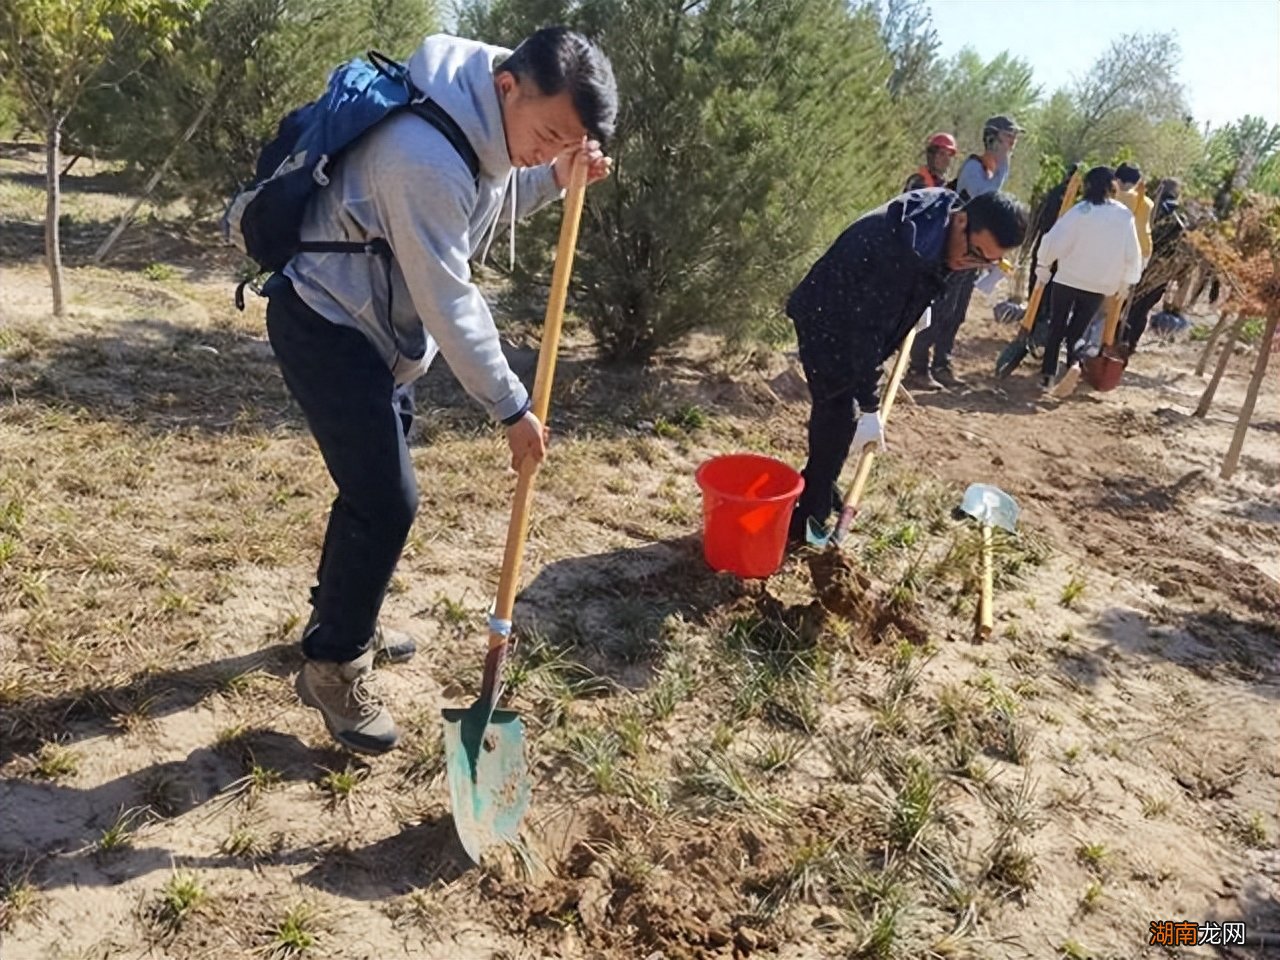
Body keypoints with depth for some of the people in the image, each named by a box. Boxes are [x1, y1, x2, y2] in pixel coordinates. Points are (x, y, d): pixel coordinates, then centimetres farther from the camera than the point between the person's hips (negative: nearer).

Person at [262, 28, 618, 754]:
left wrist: (556, 179, -3)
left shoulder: (483, 126, -2)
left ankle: (342, 619, 37)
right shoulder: (426, 156, -31)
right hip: (325, 323, -10)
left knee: (375, 482, 18)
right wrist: (513, 408, -18)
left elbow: (487, 208, 16)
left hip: (369, 321, 10)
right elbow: (450, 304, -27)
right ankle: (332, 666, 8)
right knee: (387, 500, -10)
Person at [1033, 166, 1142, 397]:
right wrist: (1125, 281, 15)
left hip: (1068, 278, -2)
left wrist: (1043, 266, 1)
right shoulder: (1125, 215, 0)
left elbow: (1054, 240, -13)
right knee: (1076, 330, 11)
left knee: (1057, 328, 11)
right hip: (1100, 284, 2)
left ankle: (1048, 374, 9)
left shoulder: (1079, 211, -10)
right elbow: (1132, 254, 4)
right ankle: (1073, 362, -18)